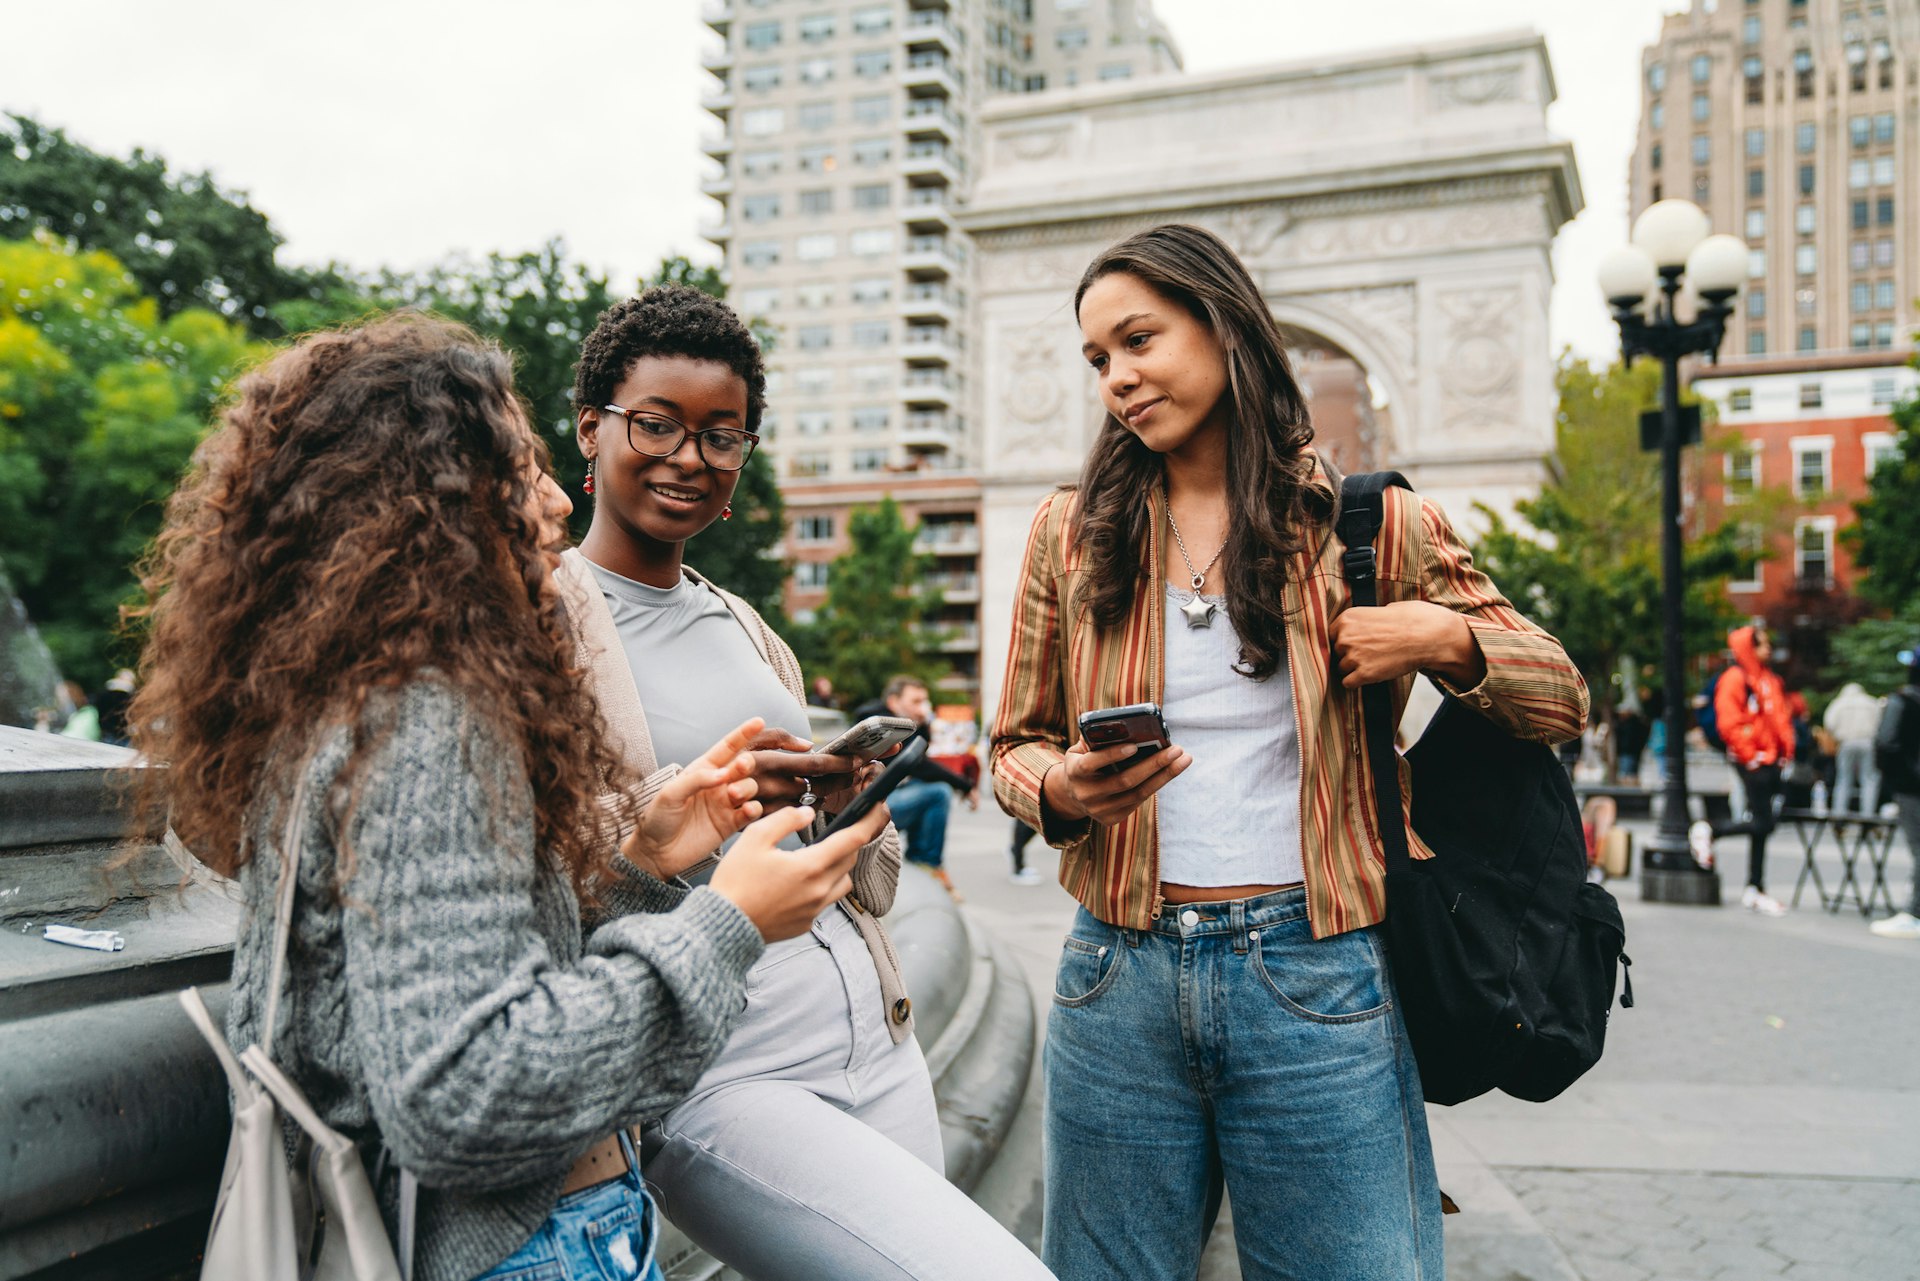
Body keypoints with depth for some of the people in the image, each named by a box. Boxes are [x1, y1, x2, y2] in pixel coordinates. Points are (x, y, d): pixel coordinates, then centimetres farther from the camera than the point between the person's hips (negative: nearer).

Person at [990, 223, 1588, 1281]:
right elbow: (1015, 745, 11)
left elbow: (1561, 702, 9)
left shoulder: (1367, 524, 2)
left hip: (1317, 985, -1)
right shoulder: (1070, 532, 6)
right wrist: (1059, 790, -11)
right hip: (1120, 981, 2)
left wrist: (1444, 639, -11)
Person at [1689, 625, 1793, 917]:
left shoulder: (1770, 680, 17)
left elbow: (1781, 717, 23)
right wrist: (1749, 755, -14)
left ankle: (1754, 890, 15)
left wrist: (1786, 751, 12)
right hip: (1751, 762, -8)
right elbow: (1729, 722, -15)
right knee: (1763, 823, -11)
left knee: (1764, 823, 9)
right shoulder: (1735, 679, -9)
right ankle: (1708, 830, 9)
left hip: (1773, 760, 8)